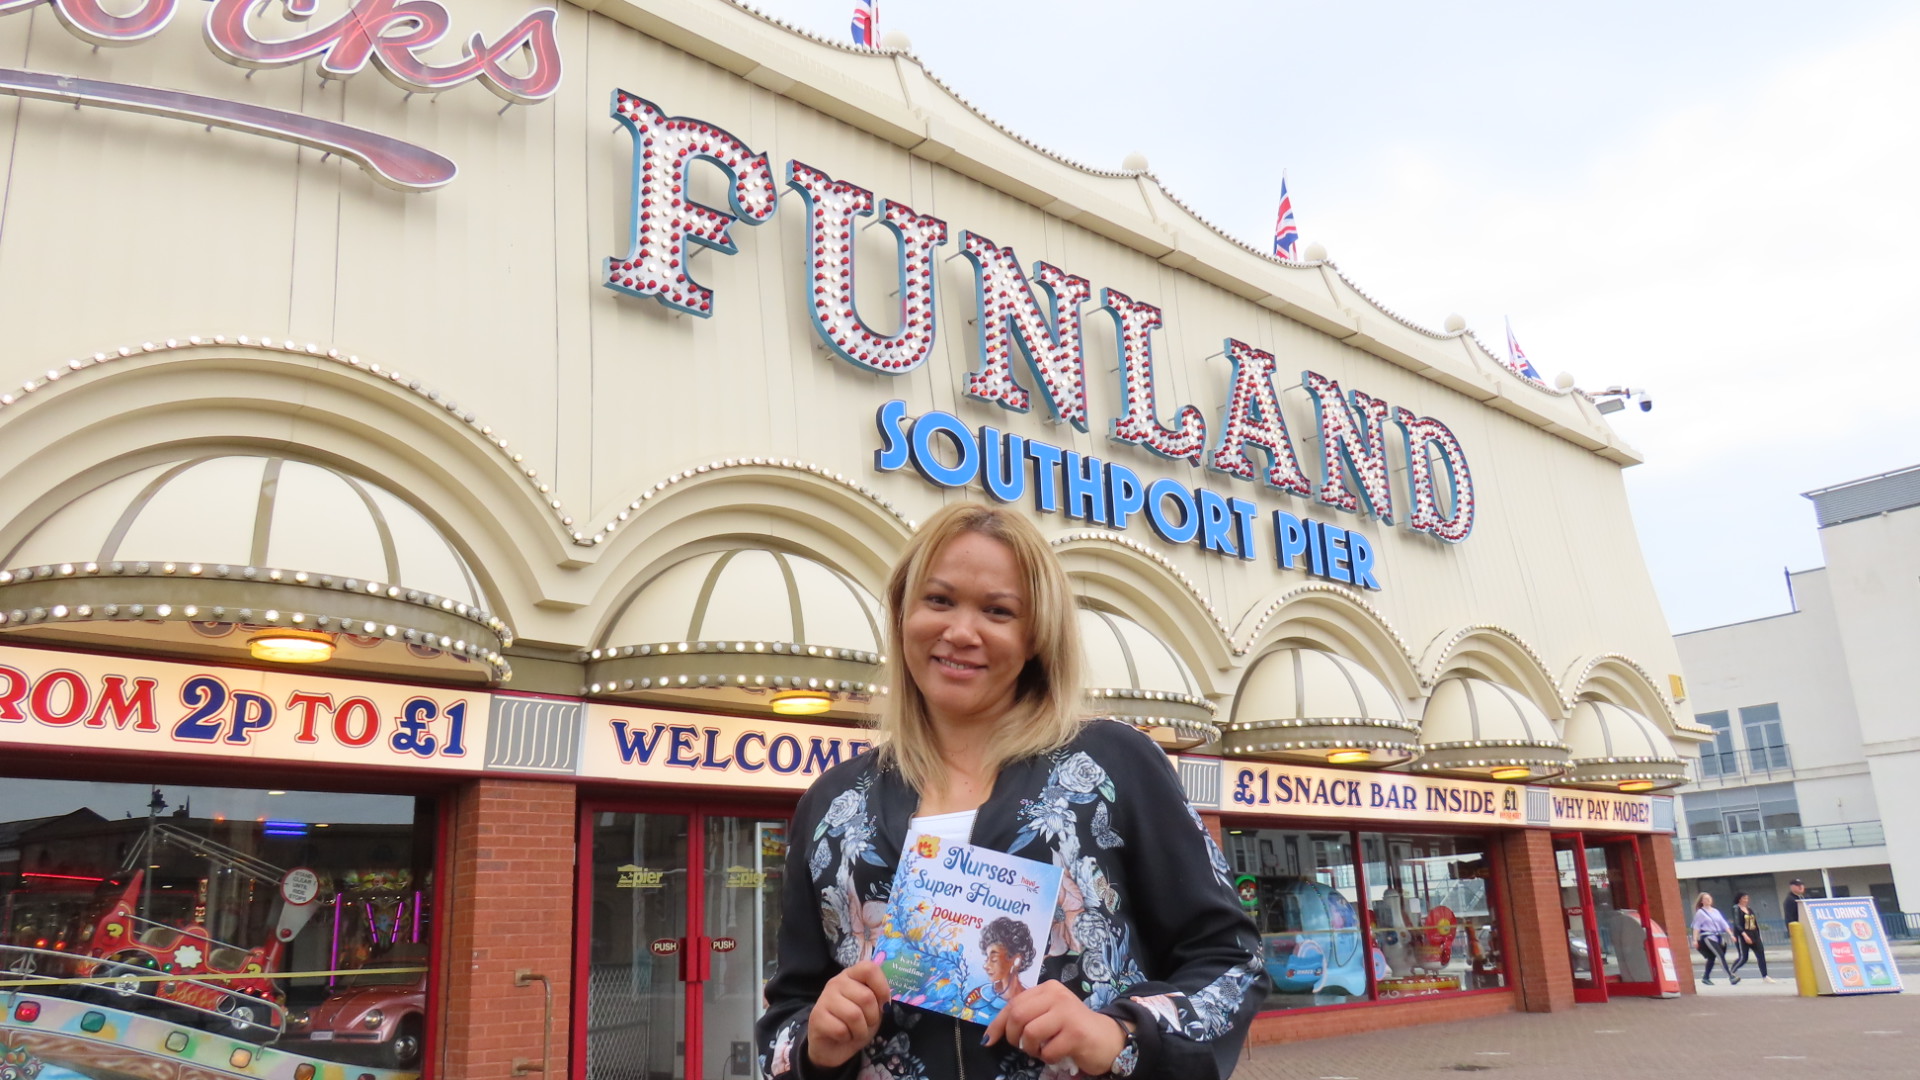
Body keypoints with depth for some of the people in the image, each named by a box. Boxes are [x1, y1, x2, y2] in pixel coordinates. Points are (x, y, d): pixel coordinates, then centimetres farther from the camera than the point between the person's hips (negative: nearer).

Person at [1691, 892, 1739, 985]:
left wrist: (1731, 935, 5)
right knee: (1721, 956, -17)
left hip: (1717, 936, 6)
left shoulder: (1715, 912, 17)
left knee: (1712, 958, 10)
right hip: (1707, 937, -6)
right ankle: (1731, 977, -23)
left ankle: (1706, 977, 22)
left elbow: (1724, 924, 16)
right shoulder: (1700, 912, 0)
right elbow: (1696, 927, -4)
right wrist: (1695, 940, -10)